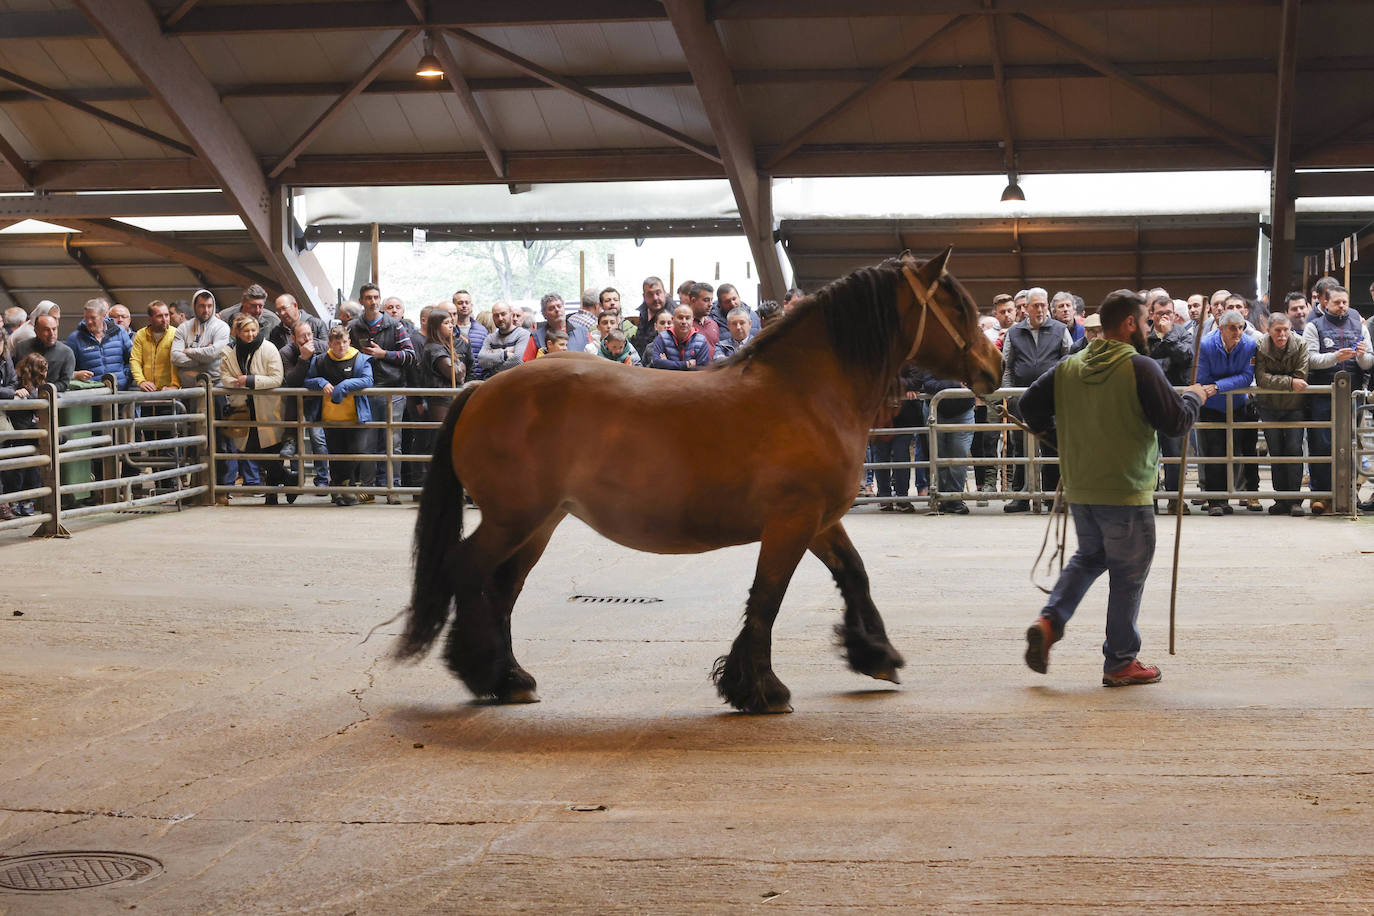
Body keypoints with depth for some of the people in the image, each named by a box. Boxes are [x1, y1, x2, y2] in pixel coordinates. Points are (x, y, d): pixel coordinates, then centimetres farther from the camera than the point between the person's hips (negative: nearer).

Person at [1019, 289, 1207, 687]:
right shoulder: (1140, 368, -14)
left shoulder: (1069, 367, 3)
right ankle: (1120, 663, 14)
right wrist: (1192, 398, 8)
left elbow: (1029, 404, 7)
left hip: (1079, 490, 6)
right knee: (1128, 576, 6)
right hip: (1126, 491, -6)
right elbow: (1176, 423, -12)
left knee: (1089, 557, 26)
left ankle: (1049, 621, 6)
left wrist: (1054, 431, 24)